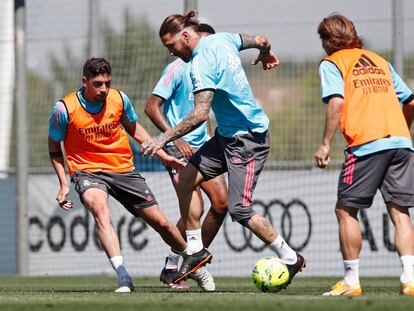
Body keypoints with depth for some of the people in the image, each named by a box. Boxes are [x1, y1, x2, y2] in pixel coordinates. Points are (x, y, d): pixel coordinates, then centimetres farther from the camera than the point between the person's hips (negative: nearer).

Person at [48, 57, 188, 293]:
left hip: (123, 169, 3)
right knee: (100, 209, -36)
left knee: (161, 222, 3)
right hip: (87, 172, -3)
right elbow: (54, 148, 2)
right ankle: (123, 277, -43)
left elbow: (134, 128, 16)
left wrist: (163, 156, 12)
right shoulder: (64, 109, -14)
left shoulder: (119, 99, -5)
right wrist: (64, 185, -5)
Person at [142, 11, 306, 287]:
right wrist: (266, 54, 44)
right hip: (227, 136, 10)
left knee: (240, 211, -10)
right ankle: (195, 250, 7)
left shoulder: (201, 62, -22)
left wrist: (164, 138, -26)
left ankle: (291, 259, 4)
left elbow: (200, 114, -29)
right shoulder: (222, 39, 5)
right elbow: (260, 40, 21)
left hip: (247, 139, -10)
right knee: (186, 178, 1)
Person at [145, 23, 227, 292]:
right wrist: (175, 138, -20)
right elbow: (152, 107, -12)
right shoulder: (180, 68, -9)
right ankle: (172, 267, -2)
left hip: (202, 148, 8)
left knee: (221, 203, -4)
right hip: (179, 149, -8)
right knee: (195, 208, -18)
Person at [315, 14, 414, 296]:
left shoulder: (332, 63, 7)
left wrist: (326, 144, -8)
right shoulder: (380, 61, 24)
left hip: (366, 144, -5)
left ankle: (352, 281, 4)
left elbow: (337, 103, -9)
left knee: (346, 210, 5)